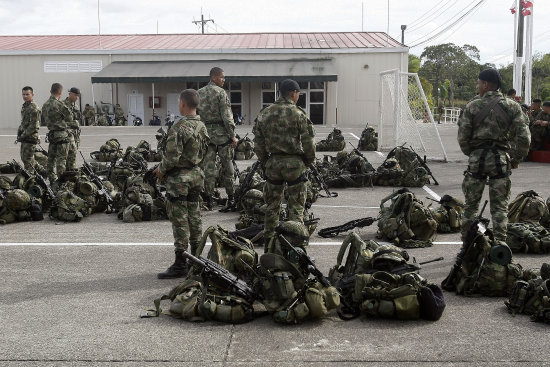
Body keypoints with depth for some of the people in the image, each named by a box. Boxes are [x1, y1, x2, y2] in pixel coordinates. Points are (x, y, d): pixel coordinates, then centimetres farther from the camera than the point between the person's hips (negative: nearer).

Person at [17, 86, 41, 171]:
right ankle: (41, 171, 28)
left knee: (27, 159, -6)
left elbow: (34, 126, -19)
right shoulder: (24, 106, 15)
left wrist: (23, 136, -20)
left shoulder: (34, 108, -15)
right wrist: (20, 134, 12)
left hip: (31, 137, -10)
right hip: (25, 138, 10)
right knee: (24, 158, 16)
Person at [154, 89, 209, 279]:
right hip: (196, 175, 8)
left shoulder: (179, 128, -21)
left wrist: (161, 170, -4)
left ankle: (180, 264, 2)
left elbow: (172, 157, -22)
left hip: (179, 179, -8)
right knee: (194, 217, 15)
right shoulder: (202, 126, 6)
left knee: (180, 220, -3)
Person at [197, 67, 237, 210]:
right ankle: (231, 197, 11)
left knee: (208, 166, 5)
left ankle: (209, 198, 4)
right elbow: (226, 116, -13)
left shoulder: (199, 93, 10)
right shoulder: (220, 92, -8)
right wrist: (232, 135, -9)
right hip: (221, 133, -5)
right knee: (227, 165, 5)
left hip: (205, 132, 5)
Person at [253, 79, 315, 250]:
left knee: (272, 205, 15)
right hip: (294, 163, -4)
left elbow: (258, 143, 8)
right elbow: (308, 142, -9)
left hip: (273, 163, 4)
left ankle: (268, 241, 22)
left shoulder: (265, 114, 5)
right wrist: (308, 161, 6)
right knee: (296, 206, 5)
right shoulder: (298, 114, -10)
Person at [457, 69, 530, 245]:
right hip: (501, 159, 0)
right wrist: (516, 159, 7)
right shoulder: (512, 106, 1)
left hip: (477, 158, 0)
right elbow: (524, 137, -4)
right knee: (499, 206, 6)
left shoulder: (472, 106, -1)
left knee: (471, 203, 10)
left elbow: (463, 137, -2)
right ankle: (499, 242, 2)